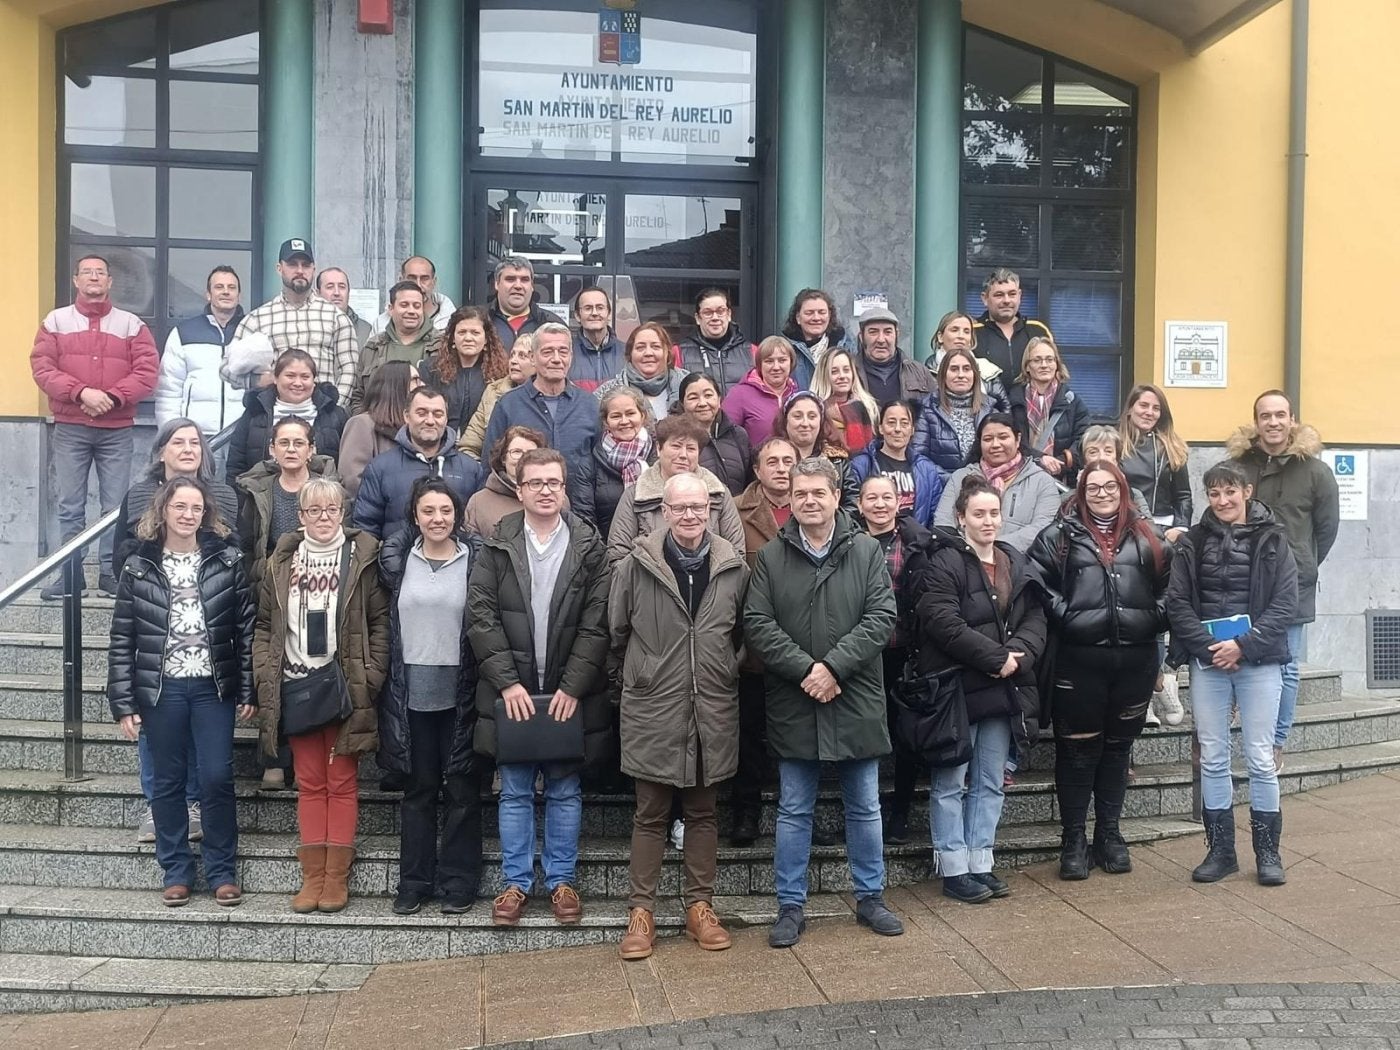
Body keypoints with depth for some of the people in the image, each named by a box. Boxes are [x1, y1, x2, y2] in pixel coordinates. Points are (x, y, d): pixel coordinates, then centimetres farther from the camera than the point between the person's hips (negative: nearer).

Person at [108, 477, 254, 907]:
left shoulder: (227, 561, 0)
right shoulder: (138, 568, 1)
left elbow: (246, 628, 0)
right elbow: (122, 641, 2)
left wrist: (248, 691, -3)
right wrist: (123, 703, -2)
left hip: (213, 687, -1)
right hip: (161, 690, 1)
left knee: (216, 777, -1)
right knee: (167, 782, 9)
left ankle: (222, 871, 13)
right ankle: (176, 872, 21)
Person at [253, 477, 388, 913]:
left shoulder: (362, 558, -1)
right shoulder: (281, 562, 8)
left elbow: (380, 621, -3)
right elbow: (265, 625, 9)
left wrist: (370, 676, -10)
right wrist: (266, 677, -1)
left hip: (345, 688, -3)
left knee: (341, 783, 3)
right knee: (310, 784, 8)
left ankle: (337, 877, 9)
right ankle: (312, 876, 14)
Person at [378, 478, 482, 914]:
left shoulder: (475, 560, -2)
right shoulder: (397, 560, 5)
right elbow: (384, 625, 11)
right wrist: (390, 687, 5)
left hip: (460, 693, -2)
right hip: (412, 693, 2)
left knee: (462, 790, 5)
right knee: (419, 789, 11)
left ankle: (458, 882, 16)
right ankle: (414, 881, 20)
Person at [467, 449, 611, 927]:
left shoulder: (590, 548, -2)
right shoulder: (496, 547, 2)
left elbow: (596, 624, -6)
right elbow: (480, 617, -3)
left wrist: (572, 687, -11)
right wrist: (507, 682, -11)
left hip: (569, 694, 0)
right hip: (511, 691, 1)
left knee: (565, 792, 10)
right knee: (515, 792, 9)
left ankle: (561, 881, 22)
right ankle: (516, 882, 20)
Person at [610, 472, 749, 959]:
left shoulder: (734, 567, -1)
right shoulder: (636, 566, -7)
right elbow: (616, 632, 4)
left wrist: (720, 672, 11)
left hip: (714, 710, 2)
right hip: (652, 709, -2)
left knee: (703, 811, 13)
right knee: (650, 814, 7)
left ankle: (700, 906, 23)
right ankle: (641, 910, 15)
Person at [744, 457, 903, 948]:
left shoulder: (867, 552, 0)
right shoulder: (771, 557, 1)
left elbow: (881, 618, -8)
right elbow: (758, 624, -7)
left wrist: (833, 665, -17)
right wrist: (804, 669, -17)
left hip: (856, 701, 0)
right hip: (793, 704, 0)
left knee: (865, 808, 13)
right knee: (794, 811, 9)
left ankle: (870, 898, 28)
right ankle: (790, 907, 20)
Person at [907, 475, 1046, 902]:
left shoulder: (1016, 563, 11)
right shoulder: (942, 563, -11)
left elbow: (1035, 618, 8)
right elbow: (944, 624, -20)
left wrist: (1019, 656, -12)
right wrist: (997, 658, -19)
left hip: (1003, 689, 7)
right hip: (955, 687, -7)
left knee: (990, 783, 13)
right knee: (951, 783, 3)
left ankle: (980, 863, 23)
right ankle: (954, 871, 11)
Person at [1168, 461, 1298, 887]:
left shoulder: (1272, 540, 0)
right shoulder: (1192, 542, 5)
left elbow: (1285, 604, -5)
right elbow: (1177, 602, 1)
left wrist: (1243, 645, -14)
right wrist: (1208, 646, -11)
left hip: (1259, 661, -2)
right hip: (1207, 661, 2)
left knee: (1260, 758, 2)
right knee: (1212, 758, 6)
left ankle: (1267, 851, 15)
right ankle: (1220, 850, 16)